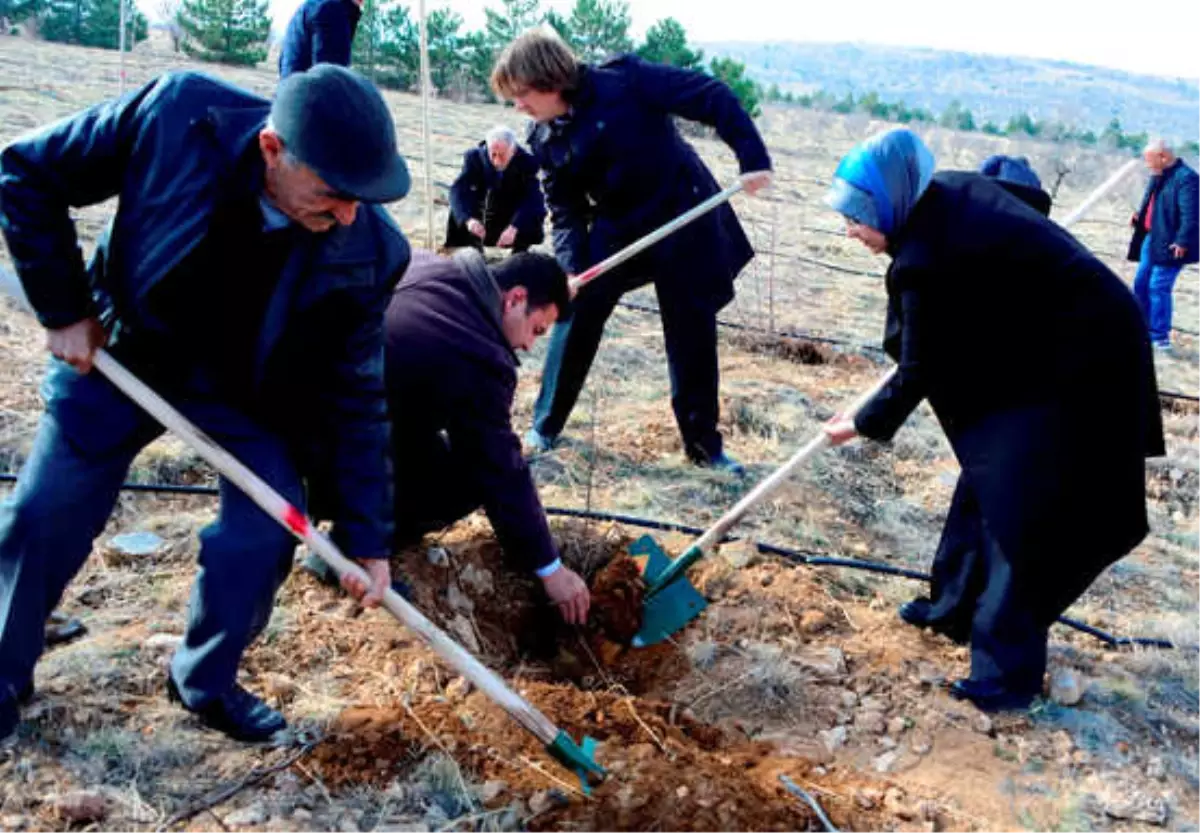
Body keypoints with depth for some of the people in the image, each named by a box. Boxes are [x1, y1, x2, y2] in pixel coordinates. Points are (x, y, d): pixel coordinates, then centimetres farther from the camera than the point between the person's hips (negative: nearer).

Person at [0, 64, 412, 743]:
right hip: (122, 346, 0)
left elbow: (356, 397, -17)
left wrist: (367, 538, -16)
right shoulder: (176, 114, -32)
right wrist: (64, 309, -17)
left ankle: (206, 681, 18)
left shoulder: (367, 251, -28)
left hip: (251, 384, 0)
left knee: (264, 532, -10)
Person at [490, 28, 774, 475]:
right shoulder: (545, 140, -4)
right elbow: (565, 210, -1)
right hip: (617, 230, 4)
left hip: (684, 220, -4)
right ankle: (545, 424, 20)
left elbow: (711, 96, -18)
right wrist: (570, 267, -16)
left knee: (692, 337, 3)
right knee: (574, 320, 1)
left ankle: (704, 444, 19)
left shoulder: (624, 82, -20)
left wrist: (753, 157, -23)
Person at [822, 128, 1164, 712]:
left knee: (1018, 513, -5)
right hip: (1087, 339, 10)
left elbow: (918, 374, -14)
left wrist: (864, 424, 2)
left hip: (1076, 370, -10)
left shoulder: (926, 261, -26)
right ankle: (956, 607, 33)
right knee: (985, 481, 18)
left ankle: (1008, 673, 6)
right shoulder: (952, 191, -1)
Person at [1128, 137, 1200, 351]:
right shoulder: (1158, 177, 13)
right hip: (1151, 239, 10)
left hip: (1169, 244, -10)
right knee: (1140, 284, 14)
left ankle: (1161, 337, 1)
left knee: (1158, 287, -8)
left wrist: (1182, 242, -27)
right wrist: (1139, 216, 6)